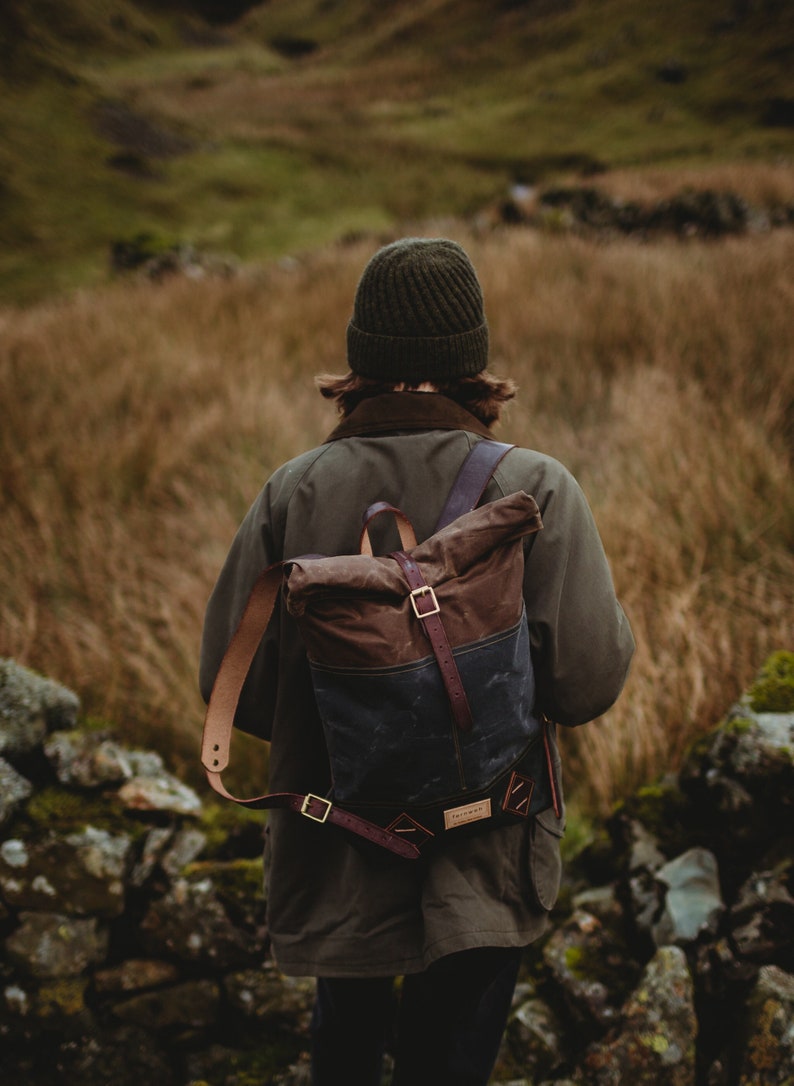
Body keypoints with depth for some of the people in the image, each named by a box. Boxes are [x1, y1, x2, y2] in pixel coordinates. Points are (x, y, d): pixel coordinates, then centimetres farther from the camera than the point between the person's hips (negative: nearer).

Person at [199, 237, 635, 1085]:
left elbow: (232, 681, -6)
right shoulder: (534, 491, -14)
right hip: (480, 858, -2)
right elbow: (588, 680, -16)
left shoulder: (294, 494, -9)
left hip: (335, 850, 2)